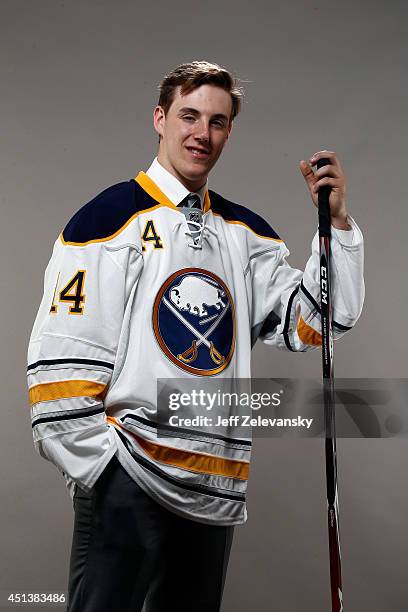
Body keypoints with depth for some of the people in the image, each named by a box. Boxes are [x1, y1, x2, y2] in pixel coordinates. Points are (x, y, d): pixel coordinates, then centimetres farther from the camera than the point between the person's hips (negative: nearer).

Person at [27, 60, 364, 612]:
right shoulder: (112, 218, -6)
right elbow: (61, 361, -11)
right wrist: (103, 471, -14)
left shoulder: (245, 232, 11)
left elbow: (312, 321, 7)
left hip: (216, 492, 6)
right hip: (126, 484, -6)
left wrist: (336, 221, -2)